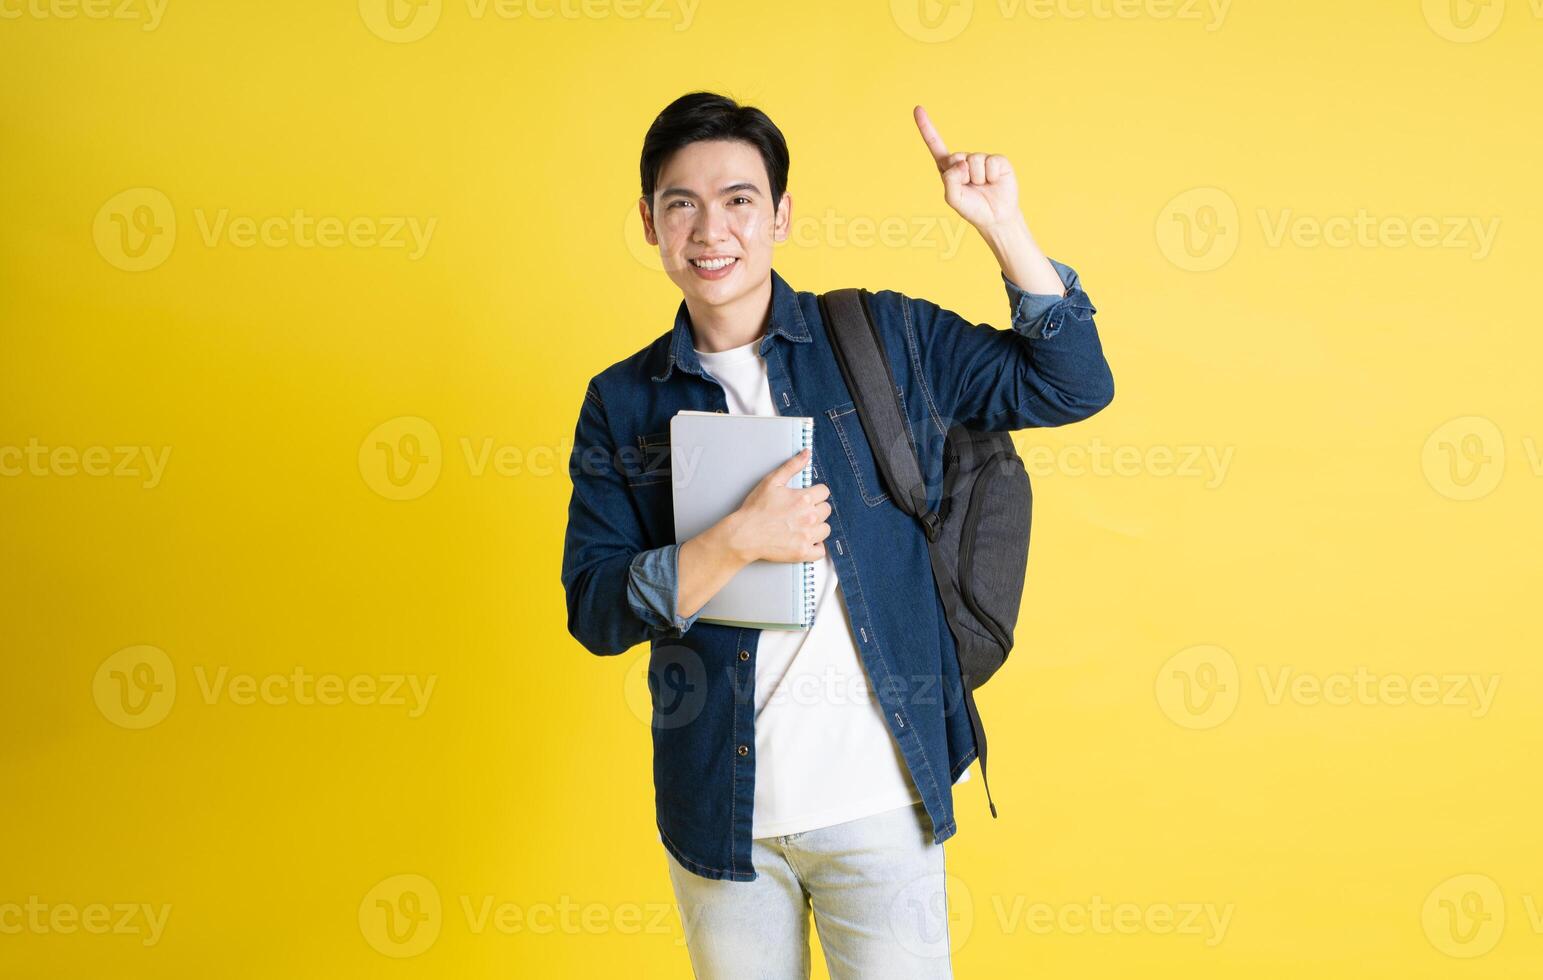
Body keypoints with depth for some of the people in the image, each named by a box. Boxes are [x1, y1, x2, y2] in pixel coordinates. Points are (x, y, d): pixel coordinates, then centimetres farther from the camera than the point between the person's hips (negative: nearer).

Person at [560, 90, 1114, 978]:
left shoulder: (886, 339, 0)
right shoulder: (623, 404, 2)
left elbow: (1070, 384, 0)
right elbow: (594, 611, -4)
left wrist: (1003, 226, -9)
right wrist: (737, 543, -19)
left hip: (878, 800, -1)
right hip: (717, 809, 2)